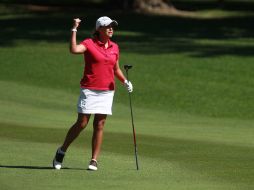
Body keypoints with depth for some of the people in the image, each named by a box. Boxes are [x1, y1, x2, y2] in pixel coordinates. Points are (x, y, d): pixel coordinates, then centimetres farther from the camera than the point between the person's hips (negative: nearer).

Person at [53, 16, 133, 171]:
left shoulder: (114, 47, 11)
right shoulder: (89, 43, -5)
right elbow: (74, 50, -25)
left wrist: (125, 81, 6)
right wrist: (74, 30, -26)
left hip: (107, 92, 4)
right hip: (89, 90, -4)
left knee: (99, 126, 2)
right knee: (81, 124, -6)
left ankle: (94, 160, 6)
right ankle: (62, 151, 13)